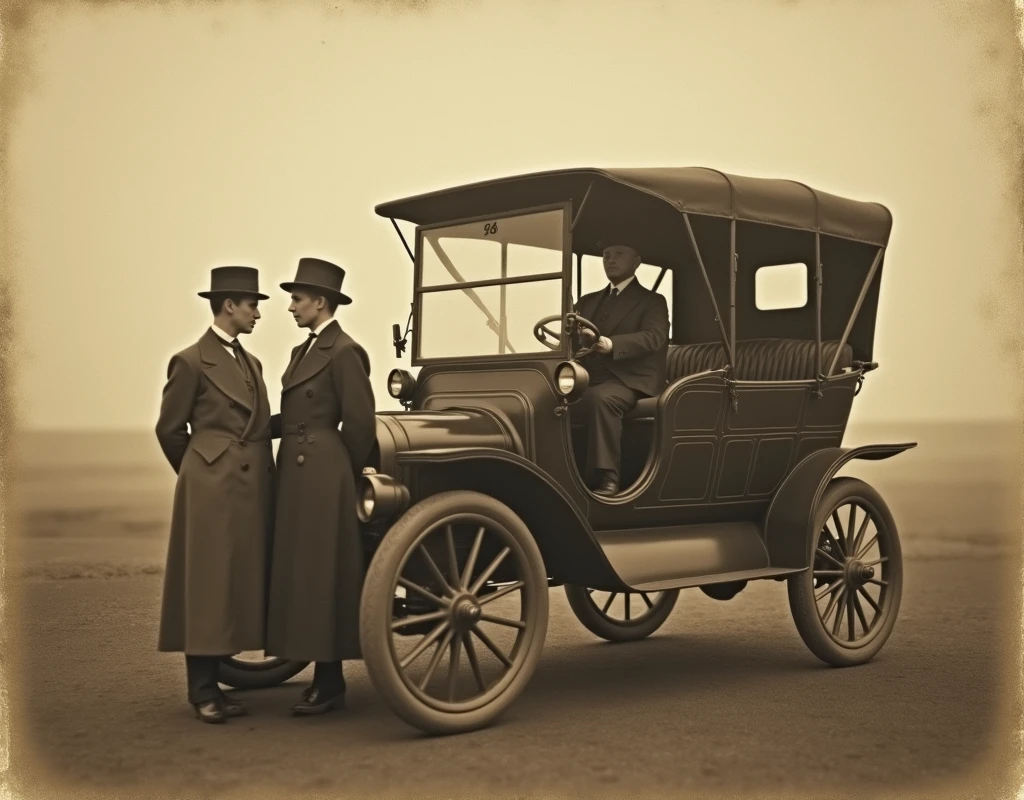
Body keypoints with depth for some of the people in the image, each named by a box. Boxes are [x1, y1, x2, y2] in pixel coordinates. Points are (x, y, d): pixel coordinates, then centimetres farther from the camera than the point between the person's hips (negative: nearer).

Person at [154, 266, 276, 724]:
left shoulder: (251, 363, 15)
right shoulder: (192, 361, -6)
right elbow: (169, 429, 0)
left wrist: (263, 474, 12)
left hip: (253, 487, 7)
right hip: (212, 488, -7)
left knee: (240, 582, 9)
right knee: (208, 585, -2)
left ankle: (212, 680, 18)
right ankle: (203, 690, 5)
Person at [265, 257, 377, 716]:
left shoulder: (344, 352, -11)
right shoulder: (302, 351, 17)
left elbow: (360, 422, -12)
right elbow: (295, 417, 14)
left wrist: (346, 473, -2)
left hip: (322, 478, -9)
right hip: (296, 476, 9)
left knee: (321, 575, -4)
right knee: (301, 573, 10)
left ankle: (330, 683, 4)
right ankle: (324, 677, 18)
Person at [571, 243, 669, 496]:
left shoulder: (651, 302, 9)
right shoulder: (588, 301, 27)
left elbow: (654, 337, -10)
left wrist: (611, 344, -27)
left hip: (627, 381, -5)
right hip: (588, 380, 5)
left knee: (600, 399, -38)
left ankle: (606, 479, -37)